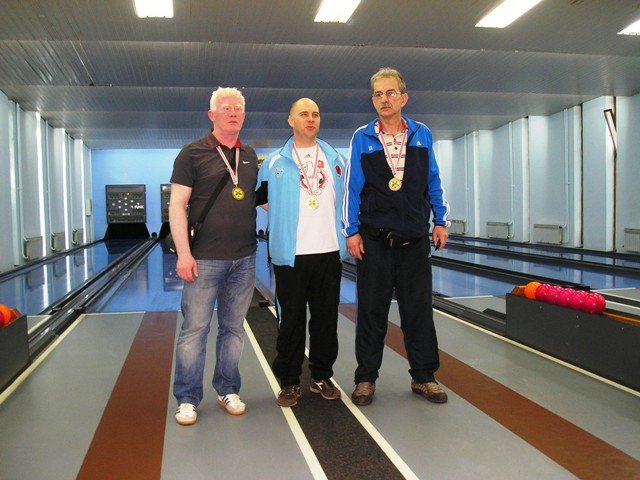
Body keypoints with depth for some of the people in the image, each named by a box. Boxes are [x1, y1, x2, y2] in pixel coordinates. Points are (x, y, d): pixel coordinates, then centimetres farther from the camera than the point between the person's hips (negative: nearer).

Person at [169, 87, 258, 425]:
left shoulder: (249, 156, 12)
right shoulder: (193, 154, -3)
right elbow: (177, 204, -7)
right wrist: (183, 252, -14)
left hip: (244, 258, 4)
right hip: (205, 258, -4)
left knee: (233, 327, 12)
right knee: (195, 328, 1)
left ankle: (228, 390, 26)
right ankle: (187, 398, 15)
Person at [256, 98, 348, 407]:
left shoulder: (335, 159, 11)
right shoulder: (275, 162, 4)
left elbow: (348, 199, 12)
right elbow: (257, 198, 7)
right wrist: (281, 215, -2)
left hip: (329, 252, 2)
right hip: (291, 254, -2)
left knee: (326, 318, 10)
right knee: (291, 321, 5)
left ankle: (321, 377, 24)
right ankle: (289, 382, 17)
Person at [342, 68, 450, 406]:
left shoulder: (422, 135, 7)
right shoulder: (362, 138, 2)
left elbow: (433, 182, 11)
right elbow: (352, 188, 0)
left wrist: (440, 221, 6)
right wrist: (351, 231, -4)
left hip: (415, 238, 2)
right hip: (374, 239, -1)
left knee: (419, 309, 8)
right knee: (371, 311, 6)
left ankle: (423, 376, 21)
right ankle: (366, 378, 18)